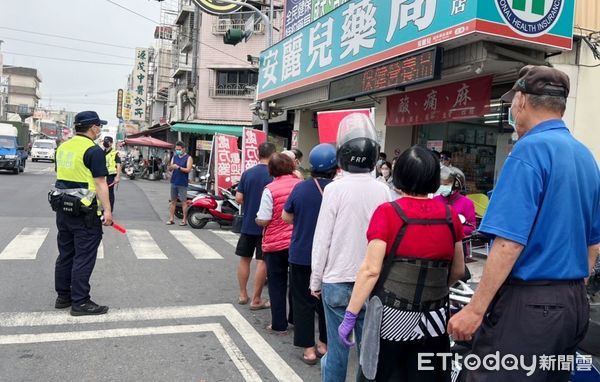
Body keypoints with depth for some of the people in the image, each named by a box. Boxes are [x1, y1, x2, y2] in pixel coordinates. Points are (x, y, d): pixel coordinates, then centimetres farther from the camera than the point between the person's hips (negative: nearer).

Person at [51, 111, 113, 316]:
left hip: (63, 209, 8)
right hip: (85, 212, -8)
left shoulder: (62, 147, 11)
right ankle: (80, 302, 3)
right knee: (84, 258, -2)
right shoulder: (94, 150, -14)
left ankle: (63, 296, 24)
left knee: (65, 254, 15)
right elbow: (100, 183, -17)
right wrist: (107, 210, -16)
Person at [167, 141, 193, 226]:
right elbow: (170, 169, 12)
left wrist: (178, 167, -21)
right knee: (173, 201, 7)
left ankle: (184, 220, 1)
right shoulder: (174, 157, 14)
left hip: (182, 183, -5)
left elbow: (188, 170, -12)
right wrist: (171, 166, -11)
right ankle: (171, 219, 12)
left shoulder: (188, 158, -2)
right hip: (174, 182, 5)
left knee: (183, 201, -4)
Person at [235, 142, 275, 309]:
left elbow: (239, 198, -1)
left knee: (244, 258, 15)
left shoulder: (247, 173, -1)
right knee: (262, 261, 3)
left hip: (247, 223, 4)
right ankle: (256, 300, 8)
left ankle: (242, 295, 24)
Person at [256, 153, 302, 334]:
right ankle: (295, 318, 32)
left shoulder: (270, 189, -15)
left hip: (276, 243, -3)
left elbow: (263, 221, -16)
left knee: (277, 284, 10)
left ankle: (279, 324, 17)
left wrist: (257, 220, 6)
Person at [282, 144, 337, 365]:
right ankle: (325, 344, 26)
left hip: (301, 254, 0)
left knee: (303, 301, 10)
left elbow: (286, 217, 2)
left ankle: (309, 349, 13)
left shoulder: (300, 188, -8)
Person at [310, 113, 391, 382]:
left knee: (337, 349, 6)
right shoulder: (383, 190, -2)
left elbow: (322, 239, -8)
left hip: (338, 281, -3)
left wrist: (315, 281, 3)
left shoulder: (335, 189, -11)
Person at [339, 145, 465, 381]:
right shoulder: (450, 215, 0)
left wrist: (350, 316, -9)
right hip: (433, 320, 4)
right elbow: (458, 271, 10)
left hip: (391, 319, -3)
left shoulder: (387, 213, -12)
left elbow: (371, 270, -15)